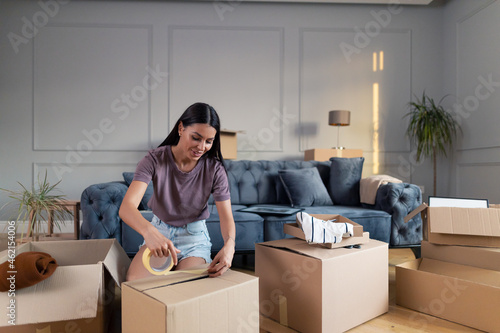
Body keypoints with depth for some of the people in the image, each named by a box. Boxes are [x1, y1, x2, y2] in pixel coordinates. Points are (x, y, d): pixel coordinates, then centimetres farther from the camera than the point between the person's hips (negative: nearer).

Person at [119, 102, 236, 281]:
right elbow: (126, 207, -31)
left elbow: (226, 216, -19)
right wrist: (149, 231, -54)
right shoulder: (155, 159, -19)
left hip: (194, 235, 0)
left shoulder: (215, 169, -15)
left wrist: (229, 244, -43)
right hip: (159, 231, 0)